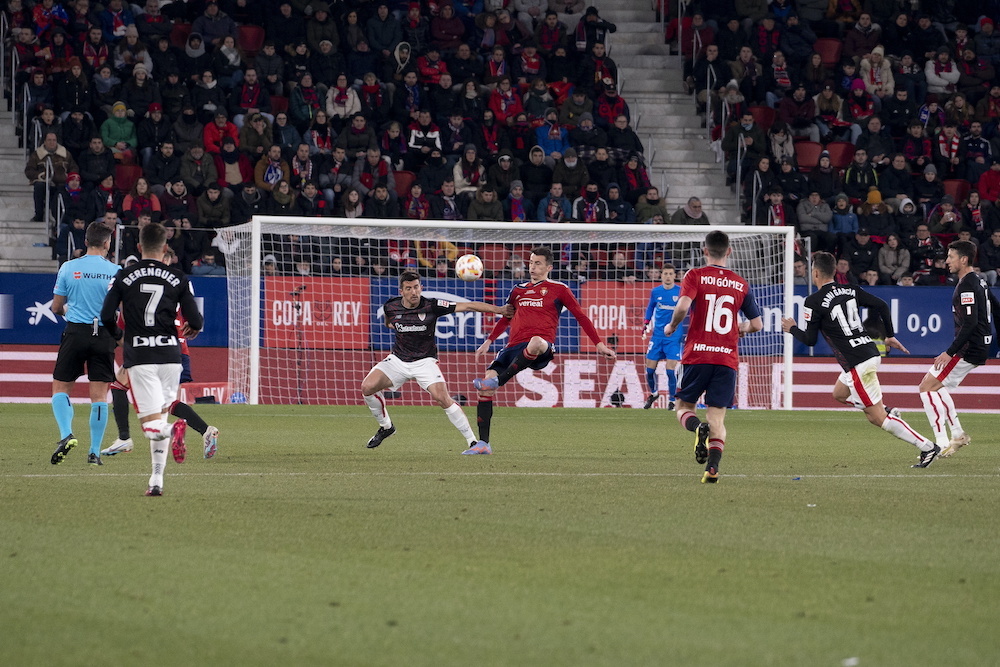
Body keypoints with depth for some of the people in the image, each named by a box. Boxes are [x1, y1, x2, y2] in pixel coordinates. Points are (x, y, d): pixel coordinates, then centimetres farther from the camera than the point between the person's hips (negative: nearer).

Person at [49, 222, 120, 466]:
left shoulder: (68, 268, 0)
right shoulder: (116, 272, -2)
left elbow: (56, 307, 5)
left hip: (76, 333, 0)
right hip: (104, 334, 0)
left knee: (60, 387, 10)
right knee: (99, 395, 3)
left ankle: (66, 434, -12)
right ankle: (94, 452, 3)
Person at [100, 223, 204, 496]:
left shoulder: (124, 277, 2)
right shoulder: (178, 278, 2)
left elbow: (106, 316, -1)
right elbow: (195, 320, -1)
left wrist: (118, 334, 21)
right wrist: (193, 329, 24)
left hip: (138, 356, -1)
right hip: (169, 354, 1)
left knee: (151, 426, -5)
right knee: (161, 415, 15)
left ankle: (171, 431, -40)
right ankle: (157, 479, 11)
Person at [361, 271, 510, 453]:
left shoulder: (431, 306, -16)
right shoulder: (391, 306, -6)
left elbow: (467, 306, -17)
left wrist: (499, 310, -22)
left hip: (424, 361, -3)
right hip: (398, 360, 3)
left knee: (442, 397, -23)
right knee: (367, 386, -15)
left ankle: (472, 441, -13)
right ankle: (385, 426, 10)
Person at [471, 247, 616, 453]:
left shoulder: (558, 289, 11)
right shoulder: (519, 290, 24)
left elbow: (581, 316, 12)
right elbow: (506, 318, 37)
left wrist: (599, 344, 6)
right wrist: (488, 342, 30)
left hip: (542, 347, -5)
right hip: (515, 347, 5)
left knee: (535, 342, -44)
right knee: (484, 387, -11)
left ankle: (498, 380, -38)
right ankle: (483, 444, -6)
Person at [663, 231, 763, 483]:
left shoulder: (695, 276, 0)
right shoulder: (740, 284, 10)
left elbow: (683, 305, -16)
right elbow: (757, 324, 14)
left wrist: (672, 326, 3)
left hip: (697, 355, -2)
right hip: (727, 358, 2)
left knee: (683, 406, 12)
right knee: (717, 416, 4)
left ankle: (697, 427, -22)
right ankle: (712, 467, -14)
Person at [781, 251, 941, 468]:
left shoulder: (814, 301, -9)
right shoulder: (850, 290, 10)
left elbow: (810, 340, -6)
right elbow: (881, 306, 8)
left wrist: (792, 329, 14)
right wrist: (889, 336, 19)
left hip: (857, 364, -9)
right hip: (871, 352, 9)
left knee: (877, 418, -3)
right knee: (839, 394, 30)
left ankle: (927, 448, -8)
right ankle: (886, 410, 14)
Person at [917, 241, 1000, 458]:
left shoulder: (967, 286, -18)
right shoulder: (979, 281, 12)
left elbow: (969, 323, -26)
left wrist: (950, 352, -26)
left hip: (969, 349, -10)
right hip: (980, 347, 10)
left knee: (927, 387, -9)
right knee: (935, 385, 22)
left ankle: (942, 443, -12)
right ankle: (958, 434, 21)